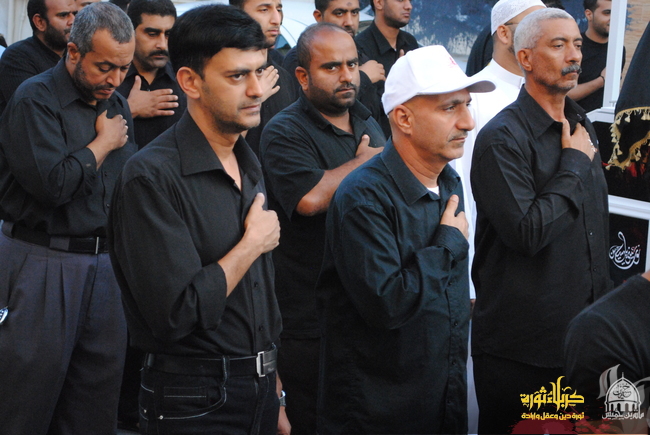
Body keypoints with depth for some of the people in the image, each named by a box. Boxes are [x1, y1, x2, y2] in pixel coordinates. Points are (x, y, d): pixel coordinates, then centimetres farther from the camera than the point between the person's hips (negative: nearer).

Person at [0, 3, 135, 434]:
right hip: (42, 265, -6)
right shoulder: (35, 100, -9)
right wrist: (103, 144, -8)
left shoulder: (116, 105, 13)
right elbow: (52, 184, -21)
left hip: (104, 264, 7)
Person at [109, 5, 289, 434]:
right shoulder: (152, 176, -18)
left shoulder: (249, 165, 9)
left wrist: (276, 397, 13)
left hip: (260, 388, 7)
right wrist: (253, 243, -14)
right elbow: (177, 314, -25)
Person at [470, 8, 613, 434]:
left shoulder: (582, 126, 10)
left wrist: (605, 297, 18)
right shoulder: (503, 138, -16)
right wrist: (575, 164, -17)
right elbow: (526, 233, -26)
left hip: (582, 330, 7)